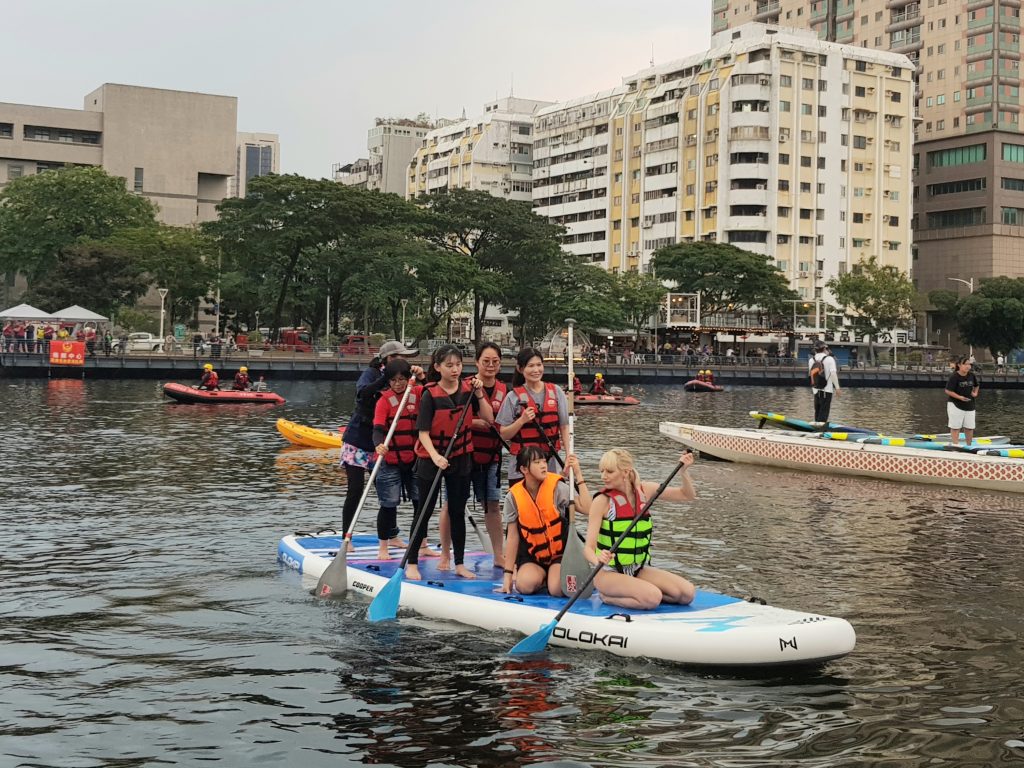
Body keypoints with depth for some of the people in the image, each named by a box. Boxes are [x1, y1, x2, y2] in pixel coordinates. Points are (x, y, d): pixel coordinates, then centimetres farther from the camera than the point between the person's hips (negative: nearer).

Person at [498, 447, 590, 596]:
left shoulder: (557, 487, -11)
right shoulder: (513, 497, -8)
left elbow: (586, 509, -23)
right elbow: (512, 537, -2)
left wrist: (578, 475, -24)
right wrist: (508, 575, -3)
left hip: (560, 552, -1)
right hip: (532, 556, 1)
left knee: (558, 590, -26)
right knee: (526, 585, -28)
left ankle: (552, 575, 12)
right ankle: (543, 576, 9)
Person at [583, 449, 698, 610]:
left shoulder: (644, 491, 0)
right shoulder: (601, 502, -13)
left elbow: (688, 495, 7)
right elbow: (589, 547, -19)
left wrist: (683, 471, -12)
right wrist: (598, 560, -42)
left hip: (638, 570, 6)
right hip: (608, 573, -6)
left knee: (688, 593, -13)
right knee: (652, 599, -31)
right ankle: (607, 596, -6)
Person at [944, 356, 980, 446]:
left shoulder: (972, 375, 3)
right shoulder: (954, 376, -15)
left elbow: (976, 386, 22)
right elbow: (948, 391, -16)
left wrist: (975, 393, 3)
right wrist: (959, 397, -24)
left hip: (969, 405, 6)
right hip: (955, 405, -6)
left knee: (969, 427, 11)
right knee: (955, 427, 1)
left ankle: (969, 445, 25)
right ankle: (955, 445, 6)